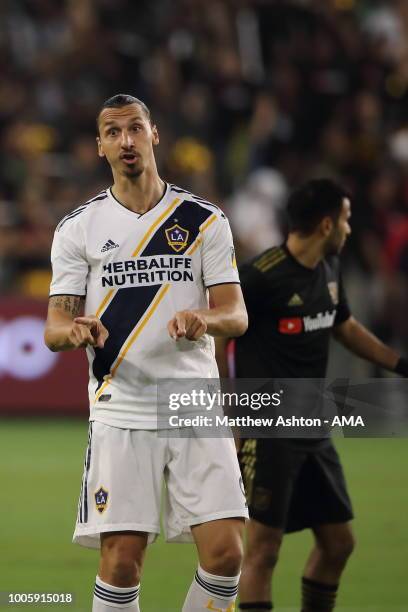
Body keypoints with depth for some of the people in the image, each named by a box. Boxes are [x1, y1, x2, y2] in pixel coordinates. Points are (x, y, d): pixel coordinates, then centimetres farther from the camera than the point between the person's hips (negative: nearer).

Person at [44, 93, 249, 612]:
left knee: (225, 552, -8)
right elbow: (54, 327, 3)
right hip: (120, 410, -1)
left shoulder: (204, 220, 7)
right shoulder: (79, 228, 6)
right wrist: (74, 330, -21)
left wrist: (203, 319, -20)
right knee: (121, 562, -8)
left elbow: (236, 314, 3)